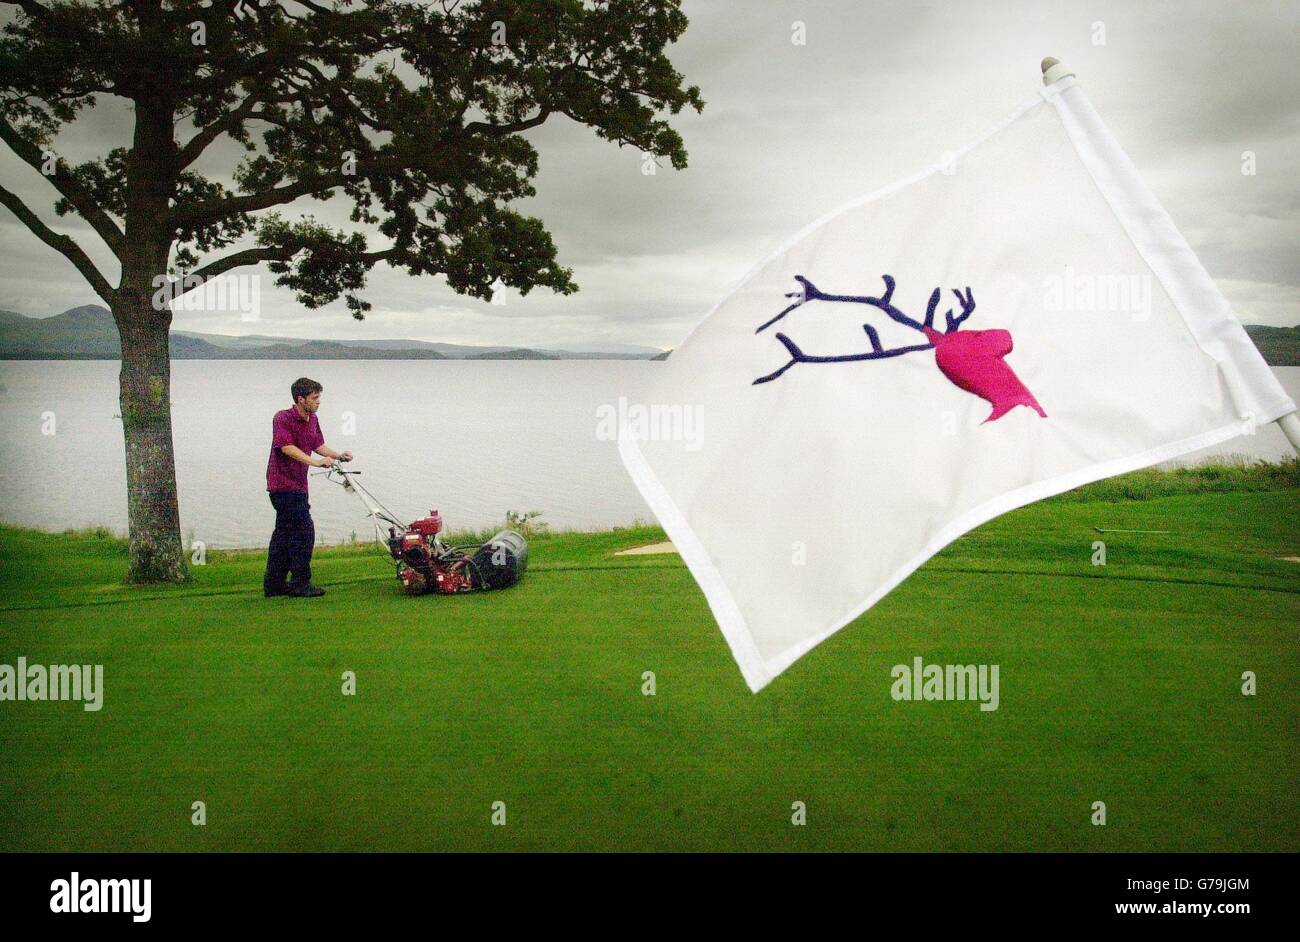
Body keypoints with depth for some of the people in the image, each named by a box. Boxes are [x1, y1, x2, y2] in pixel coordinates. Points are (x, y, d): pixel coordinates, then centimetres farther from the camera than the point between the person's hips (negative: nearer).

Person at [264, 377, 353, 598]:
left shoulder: (312, 420, 11)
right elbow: (287, 447, -27)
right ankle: (300, 584, -6)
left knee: (284, 533, 13)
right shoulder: (283, 418, -15)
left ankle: (274, 583, 19)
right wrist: (315, 462, -36)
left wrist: (338, 455, 2)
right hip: (284, 484, -10)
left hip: (297, 485, 10)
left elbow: (319, 446, 19)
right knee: (304, 531, -11)